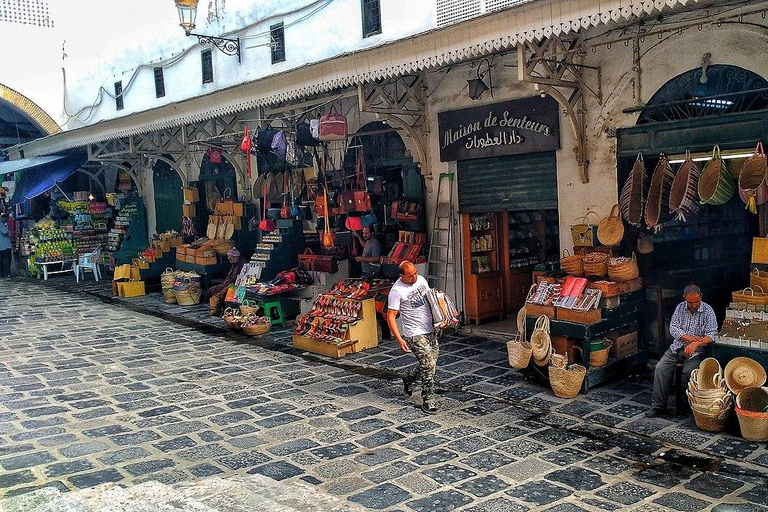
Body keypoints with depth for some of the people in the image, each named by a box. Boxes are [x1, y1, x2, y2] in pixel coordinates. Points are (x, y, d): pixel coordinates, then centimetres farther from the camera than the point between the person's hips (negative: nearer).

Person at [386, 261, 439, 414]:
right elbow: (390, 317, -15)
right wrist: (400, 340, -20)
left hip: (430, 330, 7)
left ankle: (408, 378, 39)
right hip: (415, 335, -7)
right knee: (429, 365, -11)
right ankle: (428, 401, 3)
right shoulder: (397, 291, -17)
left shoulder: (421, 279, 4)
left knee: (430, 365, 13)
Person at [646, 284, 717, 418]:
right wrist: (690, 338, -16)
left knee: (689, 371, -30)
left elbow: (711, 335, -13)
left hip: (696, 351, -3)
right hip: (677, 347, 4)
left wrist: (696, 343, -28)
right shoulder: (680, 307, 5)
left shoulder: (707, 311, -6)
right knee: (660, 368, -16)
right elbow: (673, 328, -2)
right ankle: (658, 405, -12)